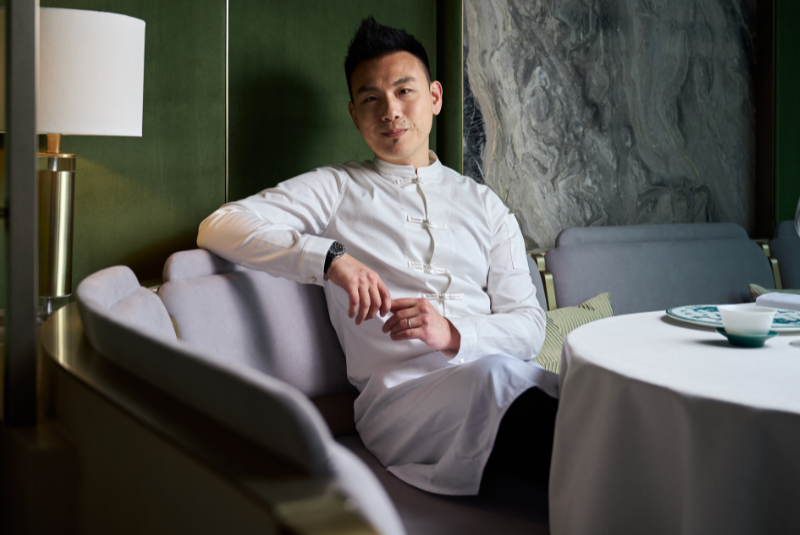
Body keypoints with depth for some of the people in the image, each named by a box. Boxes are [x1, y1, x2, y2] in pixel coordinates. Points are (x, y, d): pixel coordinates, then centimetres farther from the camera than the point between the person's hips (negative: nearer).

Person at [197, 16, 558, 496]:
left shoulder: (484, 204, 21)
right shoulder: (337, 189, 14)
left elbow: (529, 324, 13)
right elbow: (219, 227, 1)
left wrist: (454, 334, -10)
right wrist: (331, 258, -13)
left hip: (496, 375, 3)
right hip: (401, 393, -2)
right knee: (495, 373, -36)